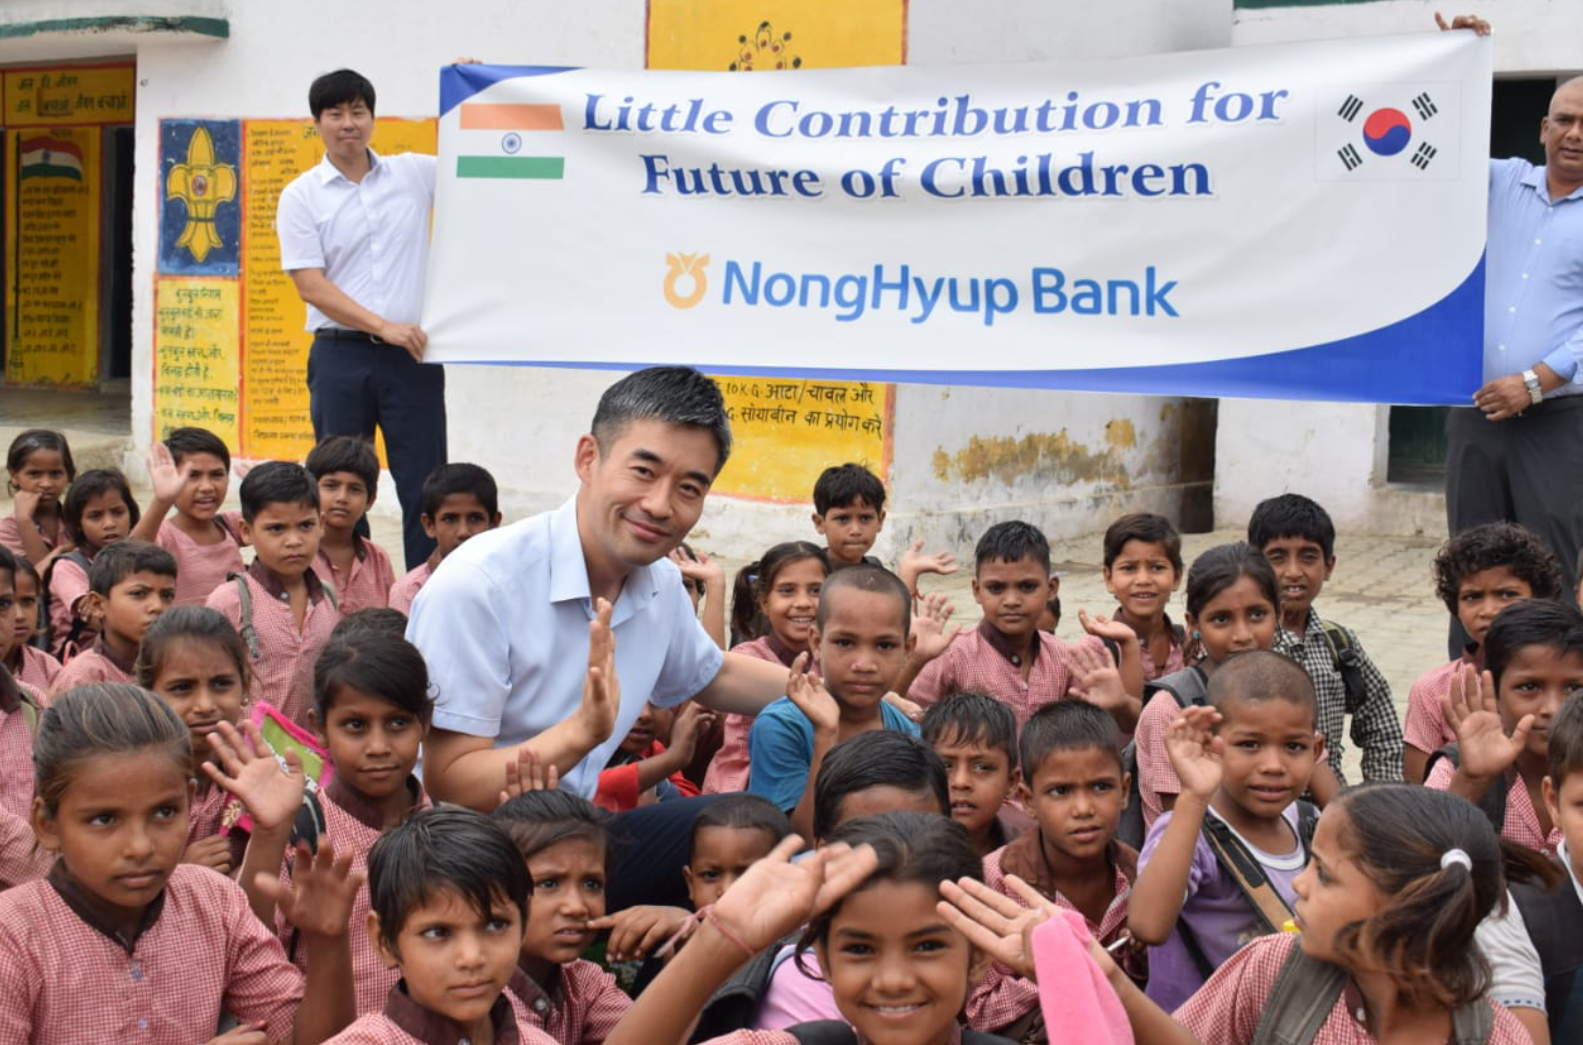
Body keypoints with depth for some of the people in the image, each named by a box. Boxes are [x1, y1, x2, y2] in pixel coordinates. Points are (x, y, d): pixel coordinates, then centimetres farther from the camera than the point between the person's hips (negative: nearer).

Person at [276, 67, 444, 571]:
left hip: (411, 352, 1)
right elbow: (311, 287, -6)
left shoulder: (415, 174, 7)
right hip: (341, 355, -1)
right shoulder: (301, 197, 1)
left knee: (424, 486, 1)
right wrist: (383, 327, -17)